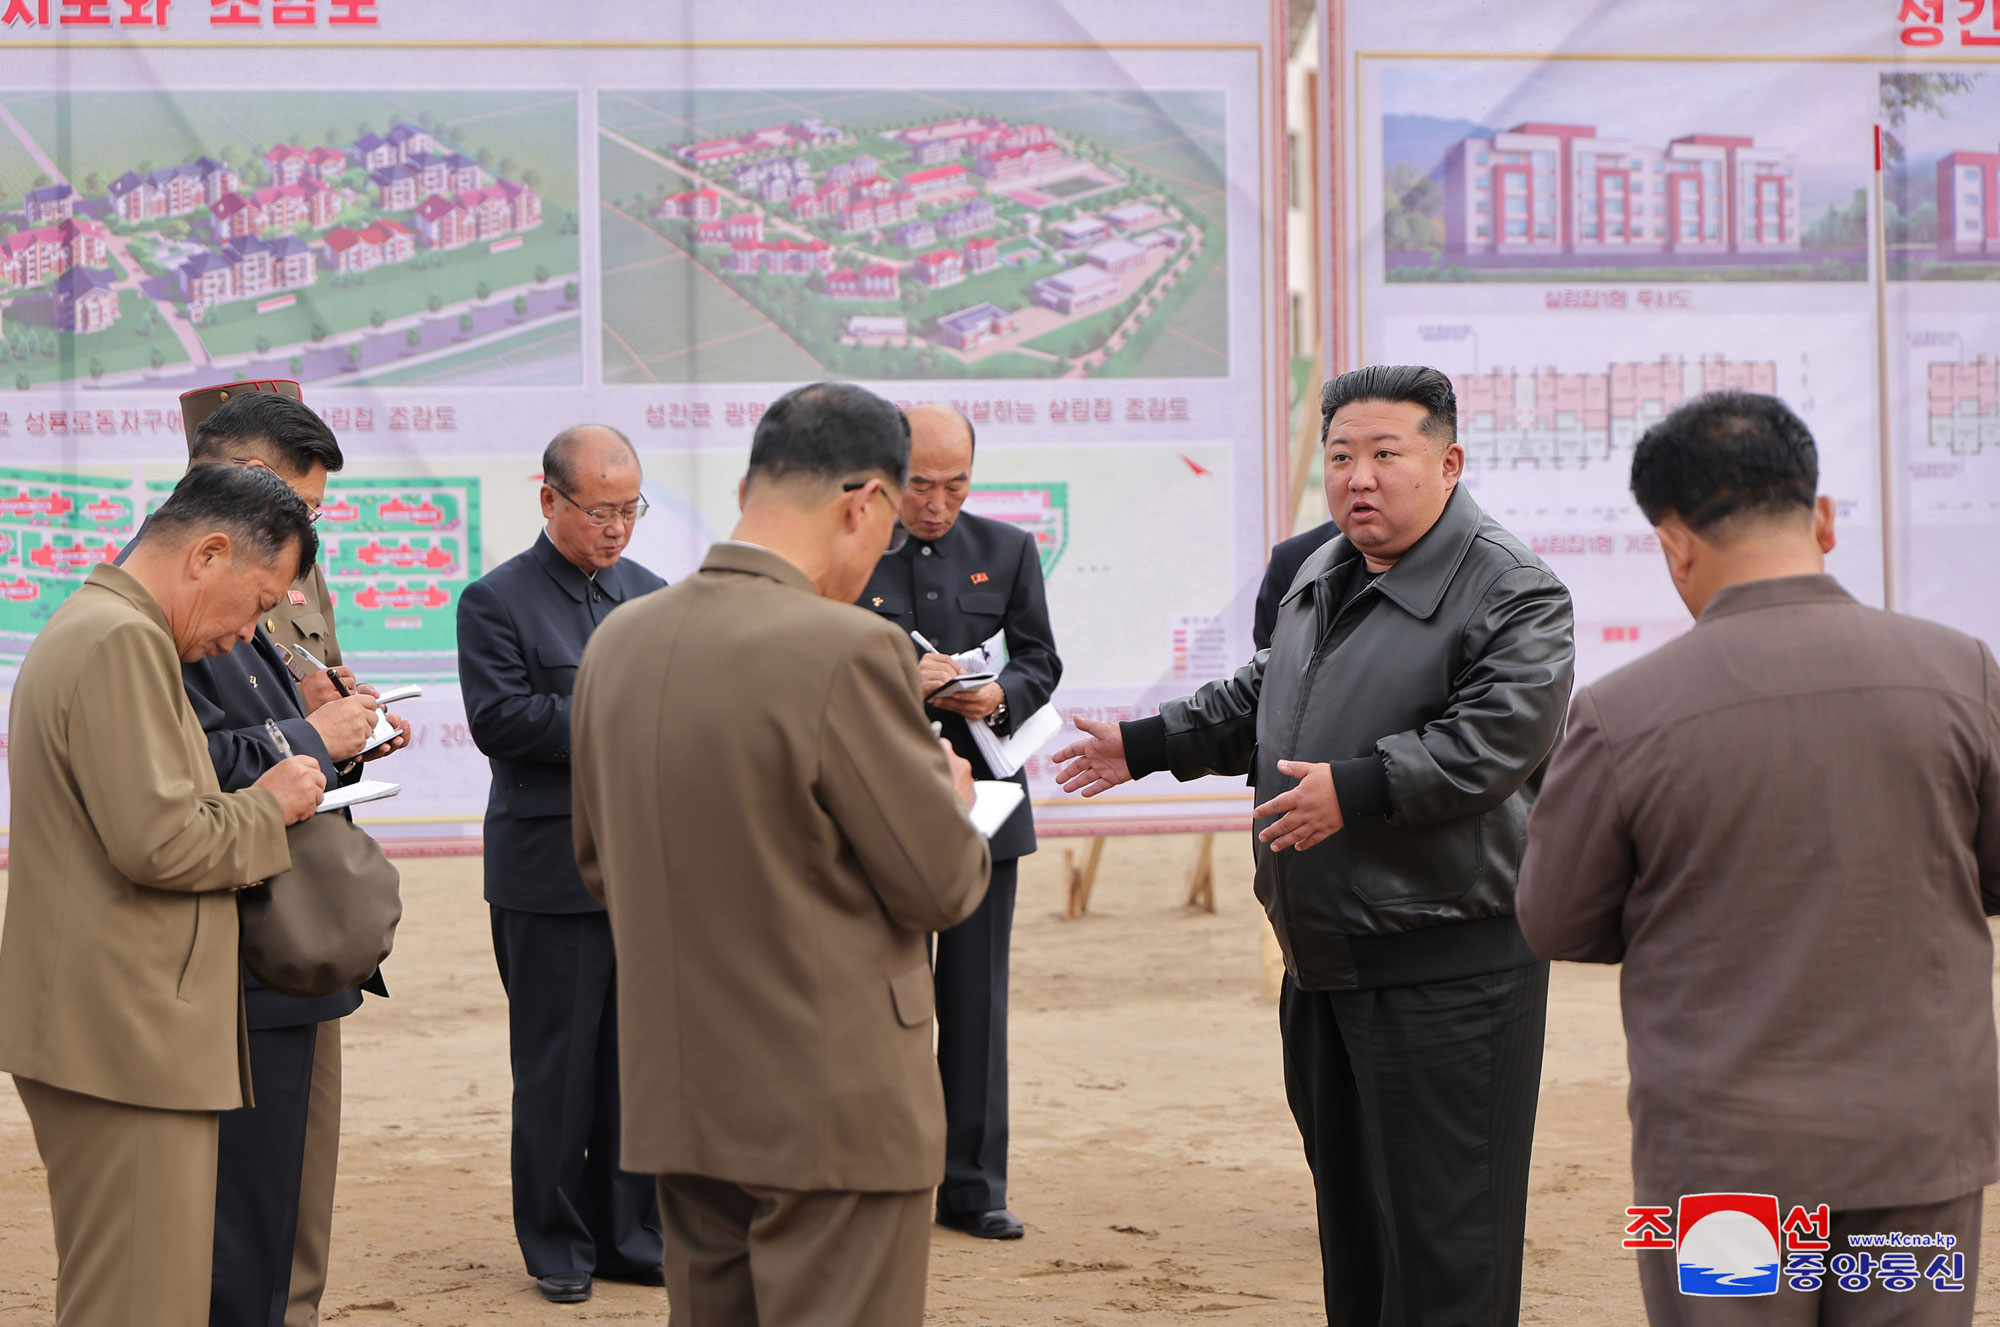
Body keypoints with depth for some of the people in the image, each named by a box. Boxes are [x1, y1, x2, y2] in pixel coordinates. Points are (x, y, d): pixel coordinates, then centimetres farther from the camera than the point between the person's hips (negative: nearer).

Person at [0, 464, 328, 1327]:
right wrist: (268, 805, -6)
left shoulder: (86, 626, 19)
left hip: (95, 1028, 11)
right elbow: (158, 841, -22)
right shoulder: (122, 642, -15)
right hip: (127, 1038, -11)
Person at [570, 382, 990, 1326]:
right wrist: (951, 795, 8)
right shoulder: (847, 651, -19)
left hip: (677, 1101, 7)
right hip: (835, 1108, -7)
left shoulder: (619, 640, 3)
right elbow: (943, 885, -12)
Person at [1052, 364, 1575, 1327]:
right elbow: (1256, 704, 29)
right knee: (1349, 1209, 18)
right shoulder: (1321, 577, 15)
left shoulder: (1511, 592, -12)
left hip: (1445, 967, -9)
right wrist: (1145, 744, 28)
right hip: (1325, 960, 9)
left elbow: (1495, 738, -24)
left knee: (1443, 1226, -6)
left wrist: (1357, 788, -27)